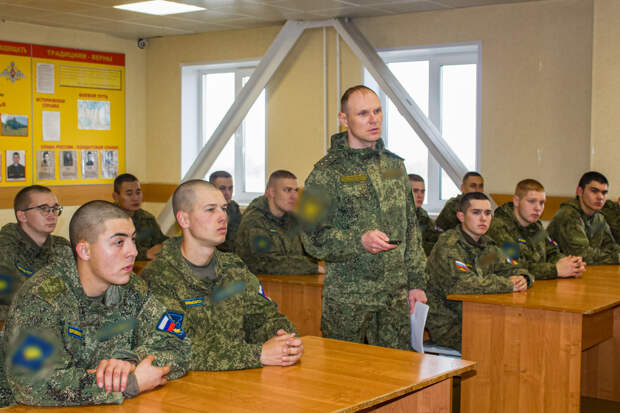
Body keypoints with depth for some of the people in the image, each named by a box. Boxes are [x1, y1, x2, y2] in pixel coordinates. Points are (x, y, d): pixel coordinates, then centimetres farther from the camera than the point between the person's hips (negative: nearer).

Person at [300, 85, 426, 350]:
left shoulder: (395, 165, 12)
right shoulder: (327, 172, -6)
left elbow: (410, 228, 16)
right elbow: (313, 239, -10)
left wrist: (416, 282, 11)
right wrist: (360, 240, -24)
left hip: (396, 297, 5)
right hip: (347, 300, -5)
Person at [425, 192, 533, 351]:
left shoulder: (487, 245, 14)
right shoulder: (448, 245, -15)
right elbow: (461, 284, -28)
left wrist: (522, 278, -8)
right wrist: (508, 284, -19)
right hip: (447, 326, -8)